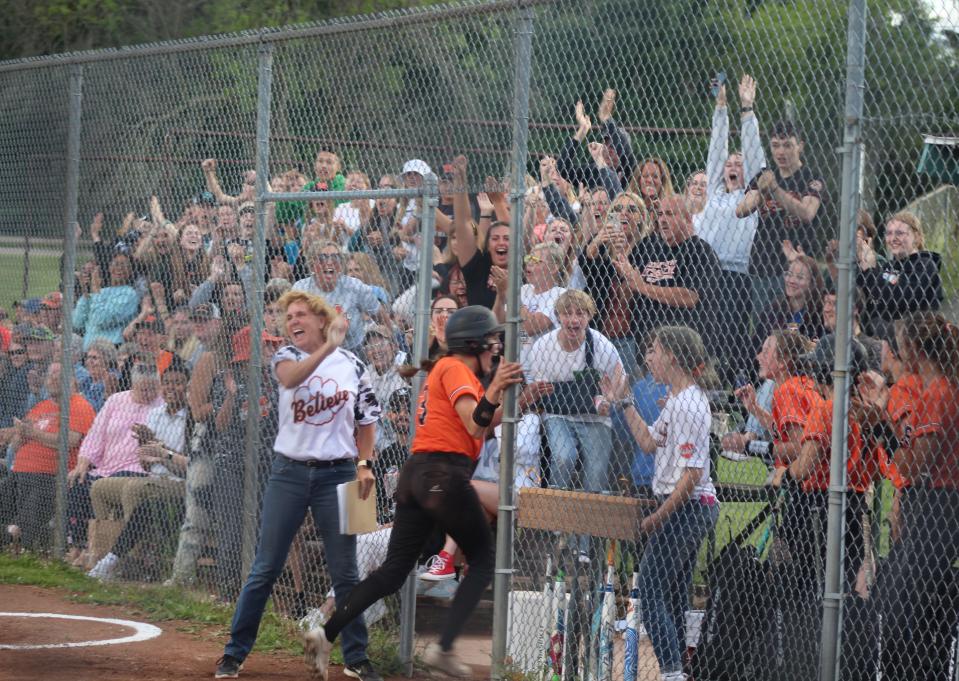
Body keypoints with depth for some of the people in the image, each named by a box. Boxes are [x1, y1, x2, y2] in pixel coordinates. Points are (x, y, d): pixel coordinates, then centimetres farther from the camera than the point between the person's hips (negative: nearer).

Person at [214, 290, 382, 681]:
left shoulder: (352, 365, 4)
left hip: (337, 475, 1)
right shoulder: (286, 357, 1)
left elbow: (365, 421, 11)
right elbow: (290, 378, -24)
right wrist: (328, 347, -35)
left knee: (345, 572, 4)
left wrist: (364, 465, -2)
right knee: (265, 569, 1)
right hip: (289, 473, -1)